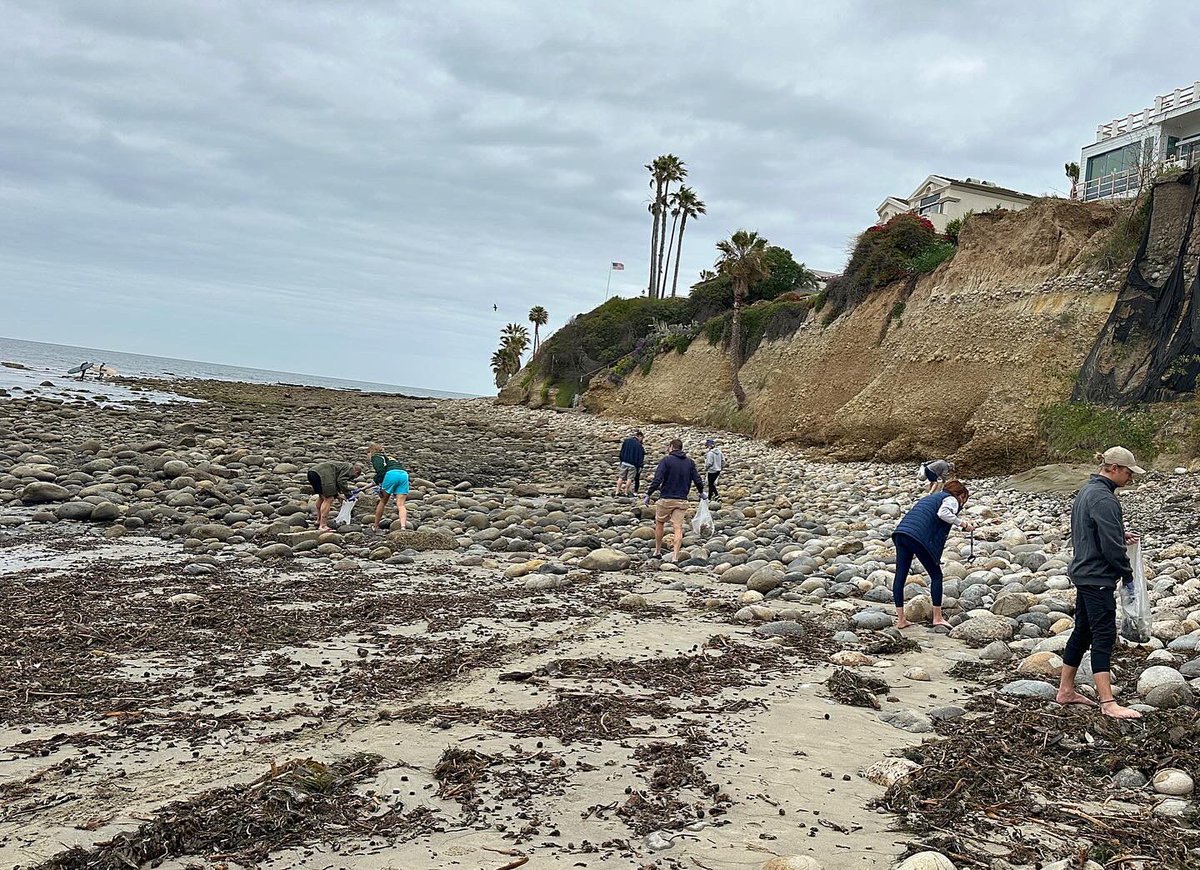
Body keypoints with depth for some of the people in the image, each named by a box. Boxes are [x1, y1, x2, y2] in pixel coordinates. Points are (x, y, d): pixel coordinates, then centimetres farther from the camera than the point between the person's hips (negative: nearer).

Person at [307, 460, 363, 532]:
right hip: (321, 474, -11)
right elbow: (341, 481, -9)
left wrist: (336, 495, 27)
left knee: (322, 497, 28)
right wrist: (347, 493, 0)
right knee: (328, 499, -9)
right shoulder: (349, 468, 2)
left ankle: (319, 520, 38)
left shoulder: (344, 466, 29)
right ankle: (322, 526, -12)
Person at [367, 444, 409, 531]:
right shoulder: (388, 457, 37)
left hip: (391, 474, -6)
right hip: (404, 474, 6)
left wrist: (380, 485, -5)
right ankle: (403, 526, -22)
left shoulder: (375, 457, 15)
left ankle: (376, 526, 24)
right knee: (401, 505, -2)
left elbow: (380, 469, -5)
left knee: (382, 501, 13)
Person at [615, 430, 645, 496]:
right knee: (629, 478, 3)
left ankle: (618, 491, 4)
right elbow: (640, 456, -7)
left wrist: (621, 459, 17)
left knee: (621, 477, 7)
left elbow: (622, 451, 10)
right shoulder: (638, 445, -9)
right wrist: (639, 465, -2)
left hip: (624, 462, 4)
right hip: (632, 464, -4)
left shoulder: (626, 441, 5)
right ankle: (626, 492, 3)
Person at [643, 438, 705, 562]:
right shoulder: (690, 462, 6)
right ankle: (675, 556, -6)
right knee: (678, 528, 1)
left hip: (666, 499, -3)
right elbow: (697, 480, 9)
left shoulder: (666, 460, -7)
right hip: (682, 500, 3)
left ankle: (657, 551, 24)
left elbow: (657, 480, -14)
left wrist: (648, 495, -10)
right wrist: (701, 492, 27)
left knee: (659, 523, 16)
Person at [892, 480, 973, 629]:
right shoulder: (951, 499, 8)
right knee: (936, 575, 7)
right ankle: (937, 617, 11)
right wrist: (961, 523, -4)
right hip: (918, 537, -8)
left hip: (901, 532, 8)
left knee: (900, 575, 7)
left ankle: (900, 619, 10)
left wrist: (960, 519, 32)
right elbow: (943, 513, -12)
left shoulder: (934, 496, 33)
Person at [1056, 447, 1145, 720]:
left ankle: (1066, 690, 22)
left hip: (1084, 572, 10)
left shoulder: (1086, 490, 12)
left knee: (1082, 631, 15)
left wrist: (1122, 536, 10)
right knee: (1104, 635, -7)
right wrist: (1128, 574, -7)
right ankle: (1108, 703, -5)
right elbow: (1111, 546, -21)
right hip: (1098, 578, -10)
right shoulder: (1103, 498, -20)